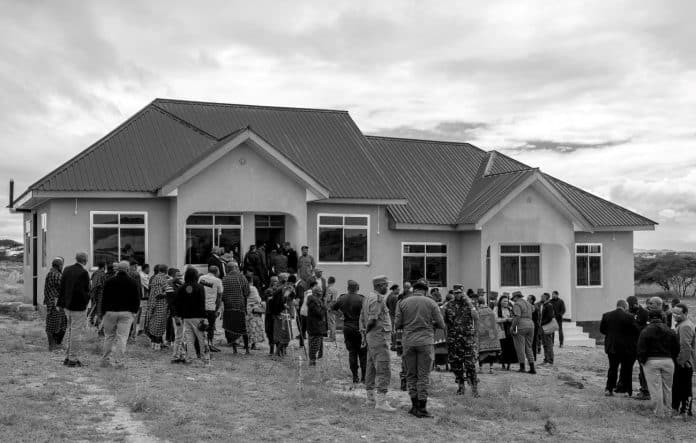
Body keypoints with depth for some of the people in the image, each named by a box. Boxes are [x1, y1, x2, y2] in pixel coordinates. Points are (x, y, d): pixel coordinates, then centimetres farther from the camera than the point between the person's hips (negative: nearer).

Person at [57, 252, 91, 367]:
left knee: (70, 332, 18)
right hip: (78, 307, -8)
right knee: (76, 333, 0)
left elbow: (62, 287, 9)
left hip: (67, 306, 8)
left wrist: (60, 303, 14)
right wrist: (86, 302, -8)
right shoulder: (83, 272, -17)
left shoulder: (67, 270, 6)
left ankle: (68, 357, 23)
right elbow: (84, 290, -22)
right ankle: (73, 359, 4)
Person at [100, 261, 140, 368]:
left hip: (110, 312, 1)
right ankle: (118, 362, -1)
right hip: (126, 313, -1)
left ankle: (105, 360, 15)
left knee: (109, 336, 12)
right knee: (122, 337, 0)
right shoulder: (132, 283, 1)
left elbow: (105, 298, -2)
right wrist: (134, 311, 12)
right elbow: (137, 299, 2)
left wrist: (102, 311, 6)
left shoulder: (109, 282, -1)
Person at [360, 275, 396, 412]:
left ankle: (371, 398, 21)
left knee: (372, 368, 14)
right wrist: (368, 330, -4)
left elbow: (362, 318, 18)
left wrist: (364, 332, 15)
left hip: (371, 338, 11)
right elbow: (372, 319, -21)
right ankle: (381, 401, -16)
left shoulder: (368, 298, 15)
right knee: (383, 370, -12)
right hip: (379, 336, -11)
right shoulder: (377, 299, -15)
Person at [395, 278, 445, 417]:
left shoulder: (403, 303, 4)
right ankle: (422, 408, 0)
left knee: (411, 375, 12)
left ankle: (415, 405, 12)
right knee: (423, 375, 2)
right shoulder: (431, 303, 0)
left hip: (408, 342, 2)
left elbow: (397, 324, 2)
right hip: (425, 341, -1)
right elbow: (441, 325, -1)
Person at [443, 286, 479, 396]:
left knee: (470, 363, -9)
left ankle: (474, 387, -4)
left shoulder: (469, 304, 2)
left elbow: (476, 318, -9)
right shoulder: (449, 306, 8)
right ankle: (460, 386, 17)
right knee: (455, 364, 5)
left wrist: (470, 304, -14)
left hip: (468, 337, -3)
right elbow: (443, 320, 13)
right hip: (453, 339, 3)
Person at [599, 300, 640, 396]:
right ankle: (628, 390, 10)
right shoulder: (628, 317, -13)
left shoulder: (606, 315, 1)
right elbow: (637, 331, -11)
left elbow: (601, 329, 7)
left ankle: (609, 388, 7)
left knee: (612, 368, 12)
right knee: (627, 369, 7)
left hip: (611, 346, 4)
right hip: (626, 347, -4)